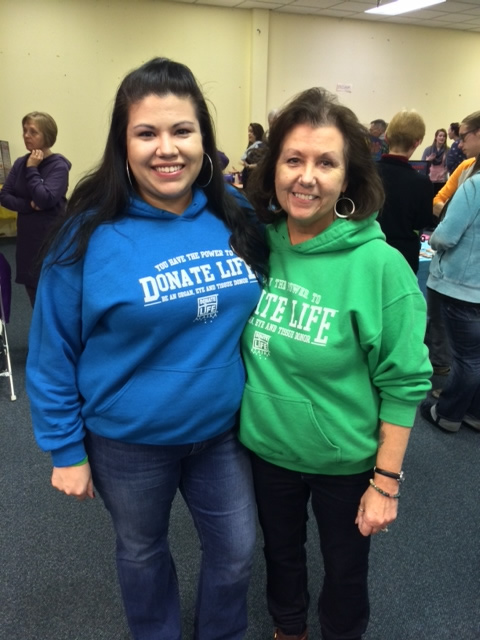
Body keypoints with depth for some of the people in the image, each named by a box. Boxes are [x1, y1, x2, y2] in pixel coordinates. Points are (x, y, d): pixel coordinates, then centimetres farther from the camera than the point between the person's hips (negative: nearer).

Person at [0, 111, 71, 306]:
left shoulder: (58, 165, -11)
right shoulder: (20, 163, 6)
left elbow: (45, 199, -22)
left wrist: (32, 169, -14)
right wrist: (29, 205, -14)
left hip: (52, 241, -6)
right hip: (27, 239, 6)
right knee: (36, 303, 15)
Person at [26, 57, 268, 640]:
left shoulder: (237, 217, -8)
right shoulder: (93, 232, -17)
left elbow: (261, 313, 6)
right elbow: (54, 351, -10)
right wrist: (65, 448, -7)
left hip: (222, 429, 3)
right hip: (128, 440, -2)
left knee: (236, 551, 20)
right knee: (142, 551, 23)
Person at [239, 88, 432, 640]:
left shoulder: (380, 266, -21)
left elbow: (403, 383, -15)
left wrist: (386, 482, -12)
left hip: (345, 461, -3)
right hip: (267, 447, 4)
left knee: (345, 571, 22)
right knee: (281, 552, 27)